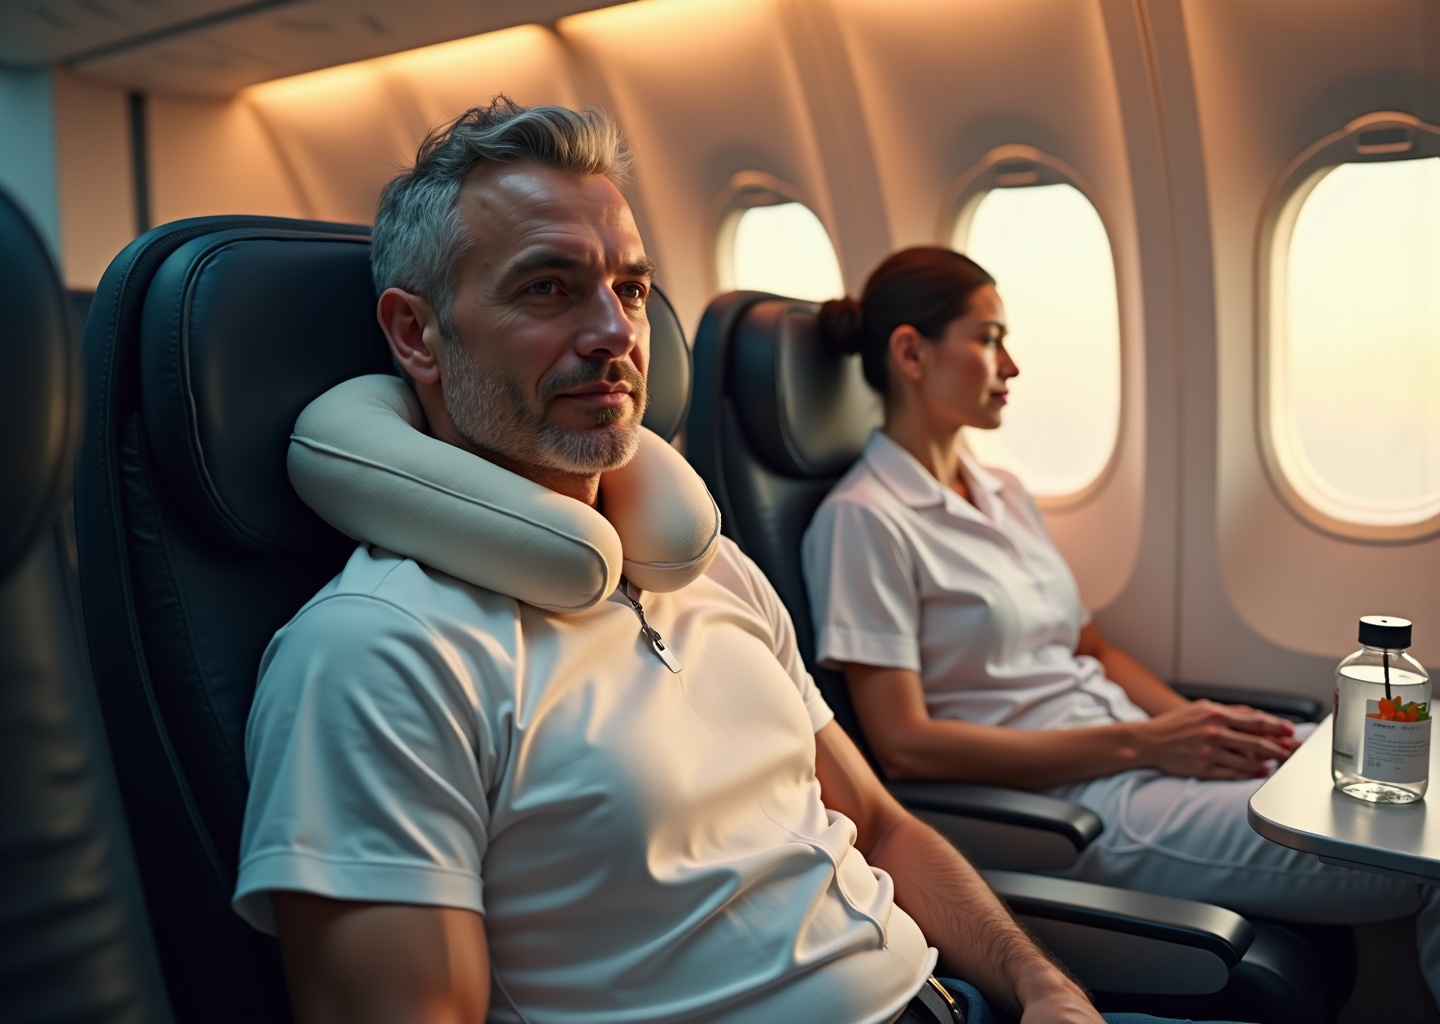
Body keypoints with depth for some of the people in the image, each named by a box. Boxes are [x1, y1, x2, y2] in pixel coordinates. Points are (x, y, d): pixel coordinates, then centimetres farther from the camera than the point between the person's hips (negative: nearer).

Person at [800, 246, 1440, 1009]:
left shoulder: (1004, 494, 16)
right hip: (1066, 802, -8)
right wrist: (1140, 742, -16)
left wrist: (1198, 723, -1)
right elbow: (903, 744, -16)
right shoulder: (862, 519, -11)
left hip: (1141, 755, 8)